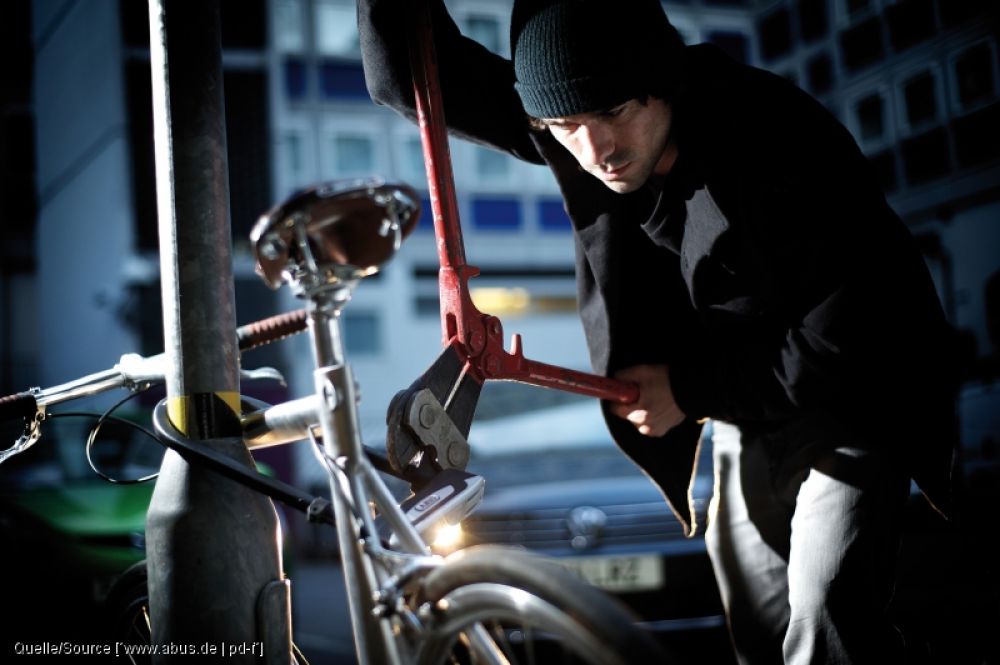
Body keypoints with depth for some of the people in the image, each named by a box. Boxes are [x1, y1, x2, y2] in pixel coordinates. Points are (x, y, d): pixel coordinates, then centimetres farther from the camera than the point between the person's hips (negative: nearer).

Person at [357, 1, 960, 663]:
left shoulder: (780, 138, -31)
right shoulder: (573, 129, -15)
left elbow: (848, 334, -27)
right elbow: (414, 74, -12)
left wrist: (688, 389, -21)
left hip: (851, 398, -5)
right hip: (745, 405, 6)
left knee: (827, 611, -19)